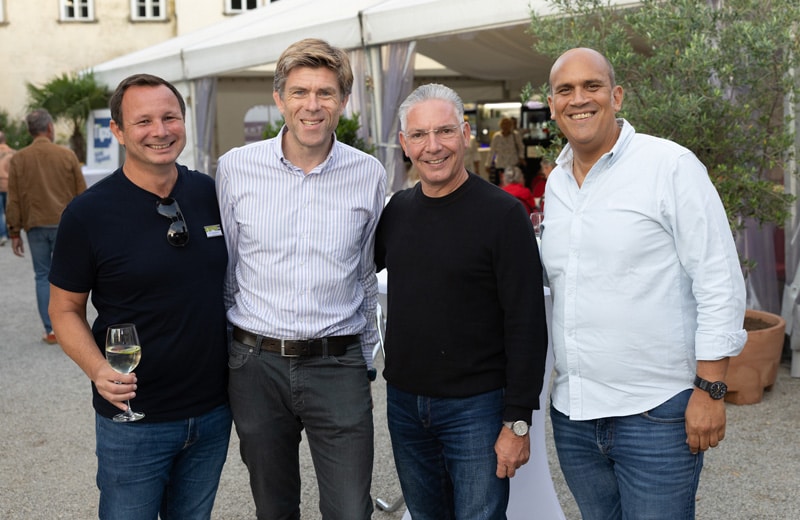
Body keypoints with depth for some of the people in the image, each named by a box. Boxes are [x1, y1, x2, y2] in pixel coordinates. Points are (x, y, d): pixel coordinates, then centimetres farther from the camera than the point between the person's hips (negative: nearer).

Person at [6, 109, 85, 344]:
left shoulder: (18, 159, 2)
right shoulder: (67, 155, -1)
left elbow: (14, 200, 2)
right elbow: (81, 194, 1)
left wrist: (14, 233, 8)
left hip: (35, 227, 1)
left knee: (43, 276, 8)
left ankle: (51, 331, 8)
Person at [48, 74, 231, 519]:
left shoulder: (211, 193, -1)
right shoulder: (88, 213, -12)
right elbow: (66, 309, -4)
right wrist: (98, 369, -22)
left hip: (213, 412, 4)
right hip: (133, 418, -3)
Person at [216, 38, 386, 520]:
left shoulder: (369, 175, 0)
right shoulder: (236, 167, -2)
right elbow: (224, 268, 8)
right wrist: (225, 350, 9)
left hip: (338, 366, 0)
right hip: (258, 365, 1)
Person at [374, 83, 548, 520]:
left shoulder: (502, 213, -12)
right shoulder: (397, 209, 4)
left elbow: (527, 326, -14)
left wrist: (517, 421, -15)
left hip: (475, 406, -5)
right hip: (403, 402, 5)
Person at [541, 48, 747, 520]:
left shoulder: (671, 166, -10)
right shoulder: (556, 184, 10)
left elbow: (720, 283, -11)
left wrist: (710, 390, -14)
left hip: (657, 413, -6)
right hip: (573, 413, 6)